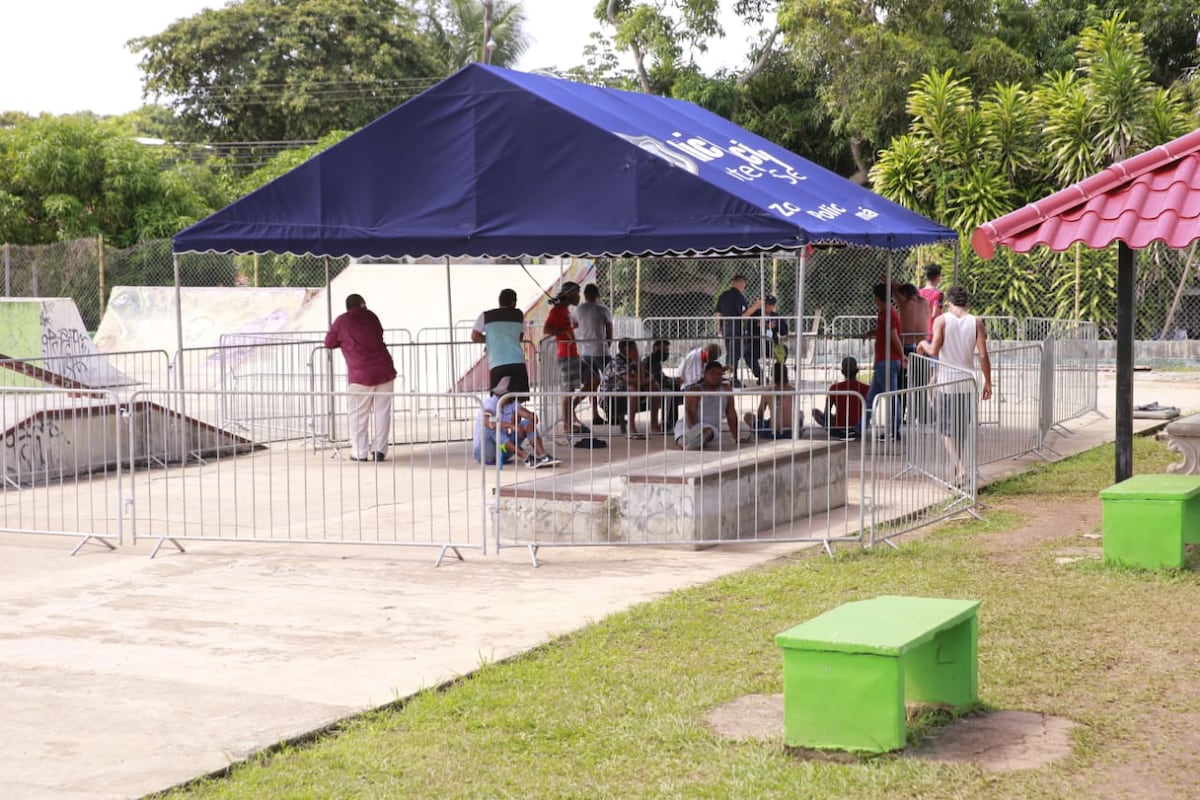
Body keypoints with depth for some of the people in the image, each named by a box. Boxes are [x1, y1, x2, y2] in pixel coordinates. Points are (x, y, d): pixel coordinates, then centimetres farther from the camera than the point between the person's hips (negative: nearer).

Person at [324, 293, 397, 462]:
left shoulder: (342, 321, 2)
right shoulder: (371, 316, 12)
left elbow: (329, 343, 12)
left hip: (361, 375, -3)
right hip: (385, 371, 3)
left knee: (358, 414, 6)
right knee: (382, 411, 7)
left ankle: (360, 453, 4)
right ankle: (379, 450, 6)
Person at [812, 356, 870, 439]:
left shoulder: (834, 388, -12)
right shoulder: (866, 388, -8)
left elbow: (826, 414, -9)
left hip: (838, 429, -2)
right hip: (859, 429, 2)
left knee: (815, 411, 16)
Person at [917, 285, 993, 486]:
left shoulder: (941, 321, -5)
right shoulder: (976, 322, 0)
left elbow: (934, 351, -13)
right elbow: (983, 356, -4)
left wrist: (923, 345, 9)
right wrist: (988, 382, 4)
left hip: (946, 381, -2)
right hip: (968, 381, 2)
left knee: (947, 429, 2)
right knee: (962, 428, 15)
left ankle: (959, 467, -17)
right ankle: (958, 467, 23)